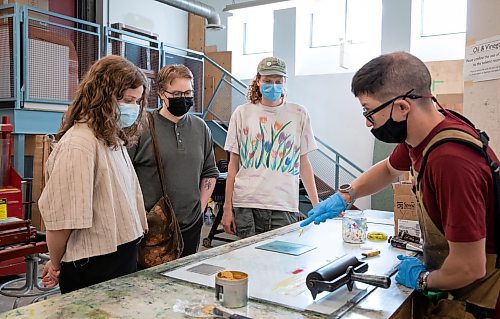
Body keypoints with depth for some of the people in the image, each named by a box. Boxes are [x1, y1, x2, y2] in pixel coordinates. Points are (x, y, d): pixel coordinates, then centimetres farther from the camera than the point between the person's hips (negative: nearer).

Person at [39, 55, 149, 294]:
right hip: (93, 267, -9)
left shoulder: (113, 139, 8)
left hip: (124, 257, 9)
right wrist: (56, 266, -6)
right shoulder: (79, 144, -21)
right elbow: (61, 217, -19)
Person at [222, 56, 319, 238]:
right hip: (246, 206, 0)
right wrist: (227, 207, 5)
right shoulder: (242, 113, 7)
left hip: (285, 207, 0)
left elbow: (304, 163, 10)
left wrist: (317, 205, 5)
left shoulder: (299, 114, 8)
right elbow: (233, 164, 9)